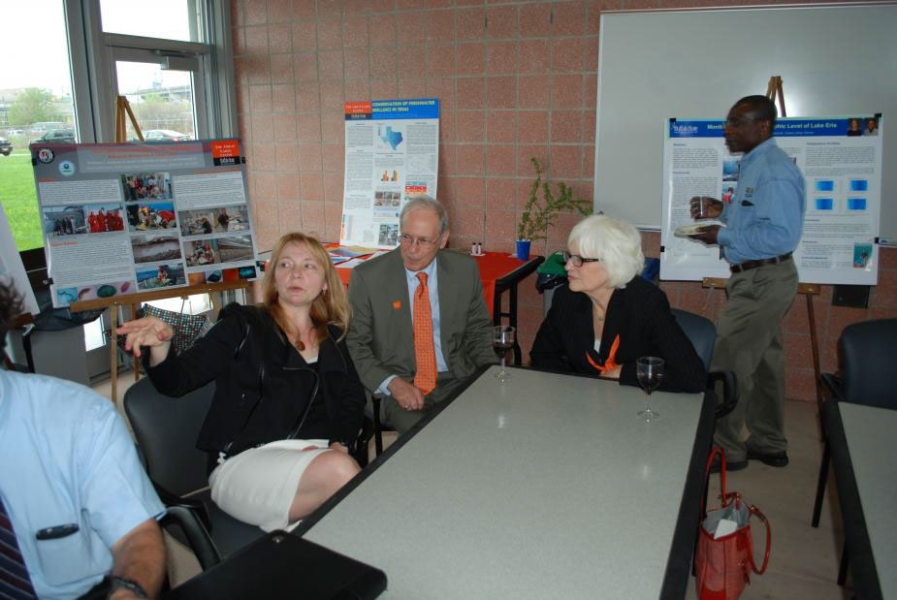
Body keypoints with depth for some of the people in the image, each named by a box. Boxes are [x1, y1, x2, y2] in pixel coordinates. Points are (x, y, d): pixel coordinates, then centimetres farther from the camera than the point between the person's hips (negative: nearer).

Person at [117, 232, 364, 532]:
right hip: (246, 459, -3)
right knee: (340, 469, -34)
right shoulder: (244, 325, 8)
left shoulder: (332, 338, 20)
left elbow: (354, 399, 15)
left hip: (319, 455, 4)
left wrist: (340, 443, -5)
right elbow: (176, 381, 4)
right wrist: (160, 346, -18)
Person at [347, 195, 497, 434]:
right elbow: (354, 345, -1)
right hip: (401, 389, -3)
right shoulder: (367, 276, -4)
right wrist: (392, 383, -16)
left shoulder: (465, 270, 3)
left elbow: (479, 331, 14)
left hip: (457, 381, 3)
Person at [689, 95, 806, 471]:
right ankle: (769, 445, 31)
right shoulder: (756, 165, 13)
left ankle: (725, 449, 7)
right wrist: (723, 211, 9)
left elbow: (782, 234, -27)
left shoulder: (774, 172, -19)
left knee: (729, 365, -5)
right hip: (759, 278, 11)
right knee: (764, 362, 18)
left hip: (762, 281, -11)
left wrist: (723, 236, -22)